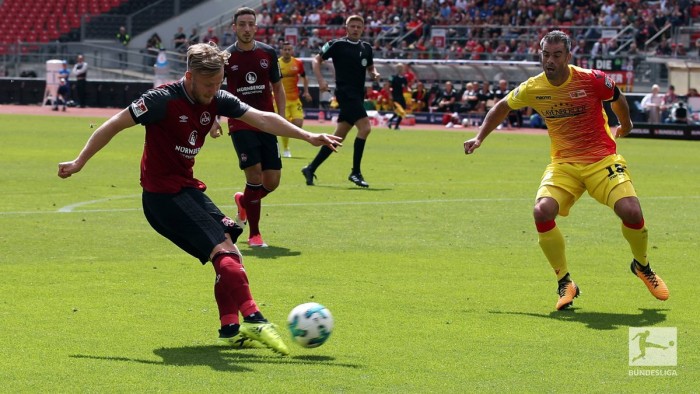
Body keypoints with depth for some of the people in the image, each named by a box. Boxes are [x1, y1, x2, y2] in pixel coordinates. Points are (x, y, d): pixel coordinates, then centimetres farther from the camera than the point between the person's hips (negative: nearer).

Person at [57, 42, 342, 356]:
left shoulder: (216, 100, 1)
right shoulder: (164, 100, -18)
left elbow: (262, 119, 0)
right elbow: (113, 126, -12)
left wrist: (308, 136, -8)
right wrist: (79, 162, -7)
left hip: (187, 188, 8)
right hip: (161, 194, -8)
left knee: (227, 252, 1)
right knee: (223, 249, -17)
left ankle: (230, 329, 4)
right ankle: (253, 320, -22)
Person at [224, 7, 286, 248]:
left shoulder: (268, 53, 4)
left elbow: (278, 87, 14)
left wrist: (282, 118, 5)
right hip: (240, 126, -3)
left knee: (272, 181, -1)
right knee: (255, 172, -17)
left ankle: (243, 201, 34)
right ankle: (254, 234, -4)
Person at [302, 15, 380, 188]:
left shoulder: (366, 48, 14)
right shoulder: (337, 44, -3)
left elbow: (370, 67, 27)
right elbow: (316, 60, 1)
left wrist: (374, 74, 4)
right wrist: (321, 80, -13)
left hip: (358, 96, 7)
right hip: (345, 93, -7)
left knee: (338, 137, 8)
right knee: (365, 127, -21)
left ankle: (310, 169, 18)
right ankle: (355, 172, -15)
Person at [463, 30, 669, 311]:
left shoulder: (592, 80, -13)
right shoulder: (532, 89, -5)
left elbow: (617, 98, 9)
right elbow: (503, 107, 16)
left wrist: (625, 126, 25)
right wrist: (479, 138, 13)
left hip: (602, 159, -2)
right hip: (563, 164, 2)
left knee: (631, 212, -22)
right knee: (542, 212, -25)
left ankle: (642, 266, 13)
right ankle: (565, 283, -4)